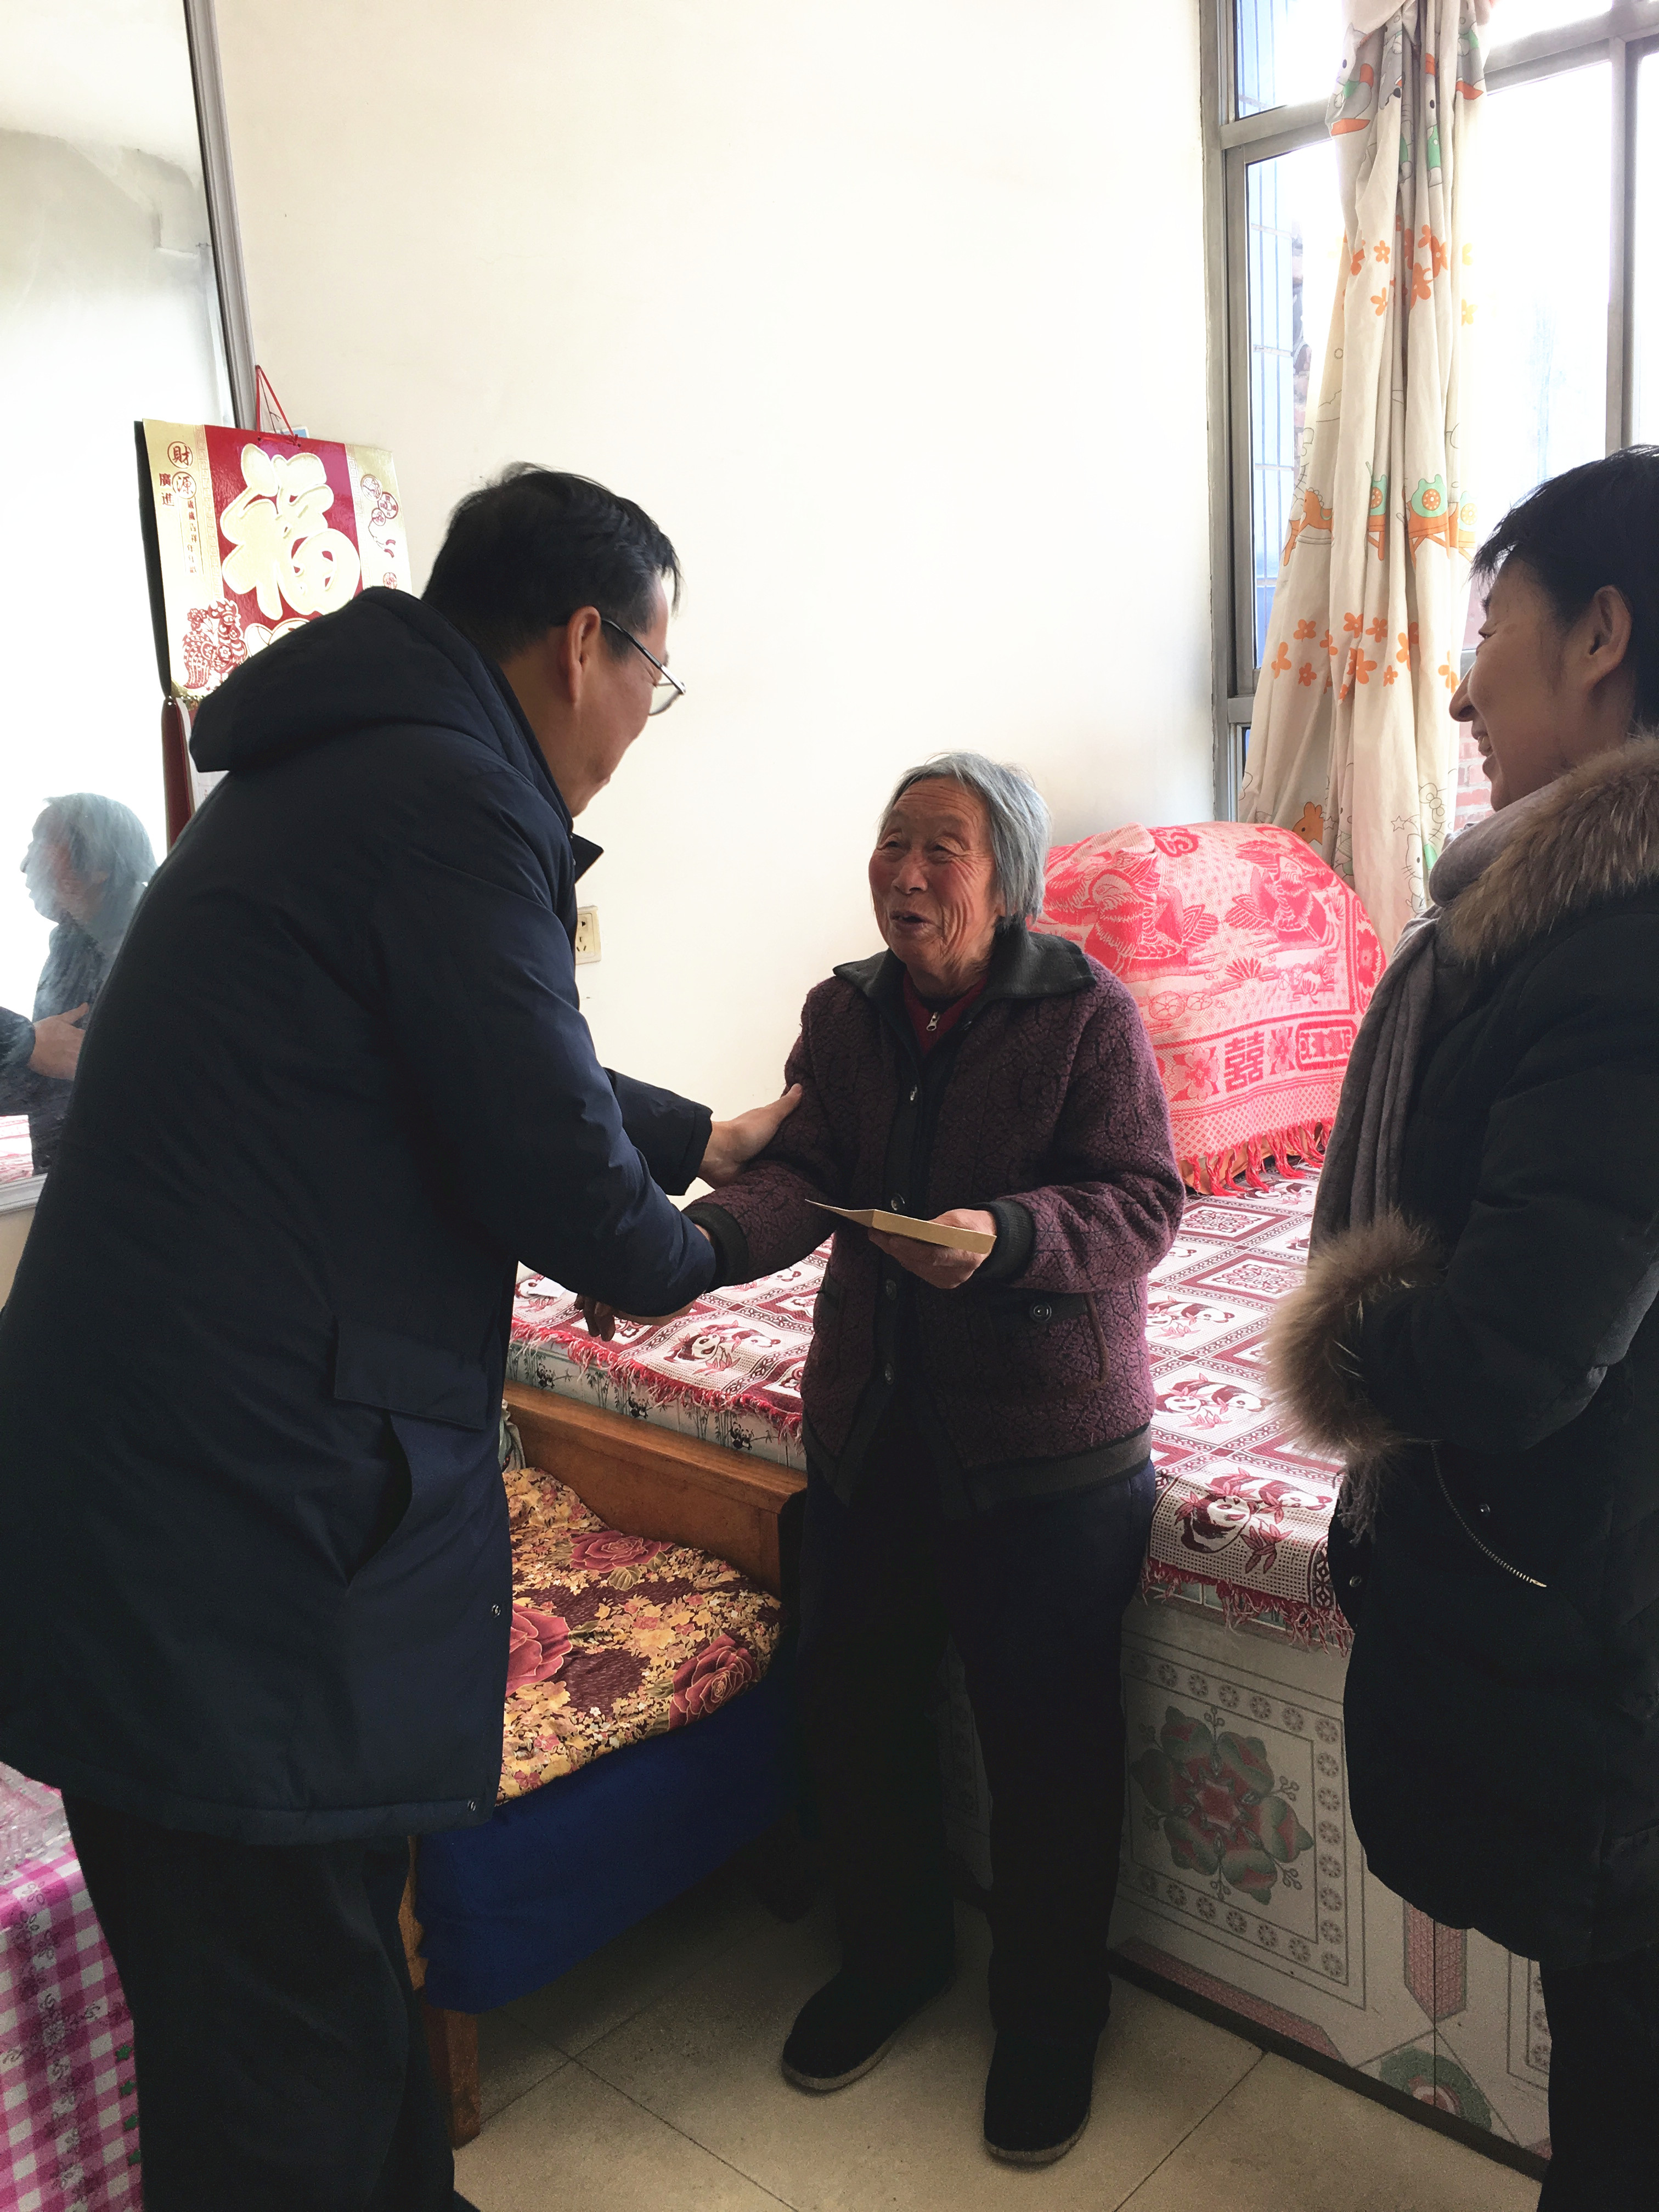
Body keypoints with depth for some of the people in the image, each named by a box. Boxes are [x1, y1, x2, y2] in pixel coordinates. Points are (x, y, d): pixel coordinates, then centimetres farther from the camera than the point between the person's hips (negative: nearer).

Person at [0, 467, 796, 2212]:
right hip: (231, 1527, -10)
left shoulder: (337, 773, 16)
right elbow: (553, 1169, -16)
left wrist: (705, 1137, 39)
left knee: (327, 1956, 25)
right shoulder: (451, 798, -16)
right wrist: (685, 1257, 7)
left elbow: (500, 1072, 28)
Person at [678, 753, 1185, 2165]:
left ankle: (1051, 2015, 31)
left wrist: (1005, 1237, -34)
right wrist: (702, 1236, -26)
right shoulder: (844, 1013, 5)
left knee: (1045, 1734, 5)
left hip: (1048, 1439, -5)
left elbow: (1142, 1204, -16)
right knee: (851, 1703, 13)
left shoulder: (1087, 1013, -10)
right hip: (869, 1425, 5)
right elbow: (800, 1173, -6)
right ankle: (893, 1953, 40)